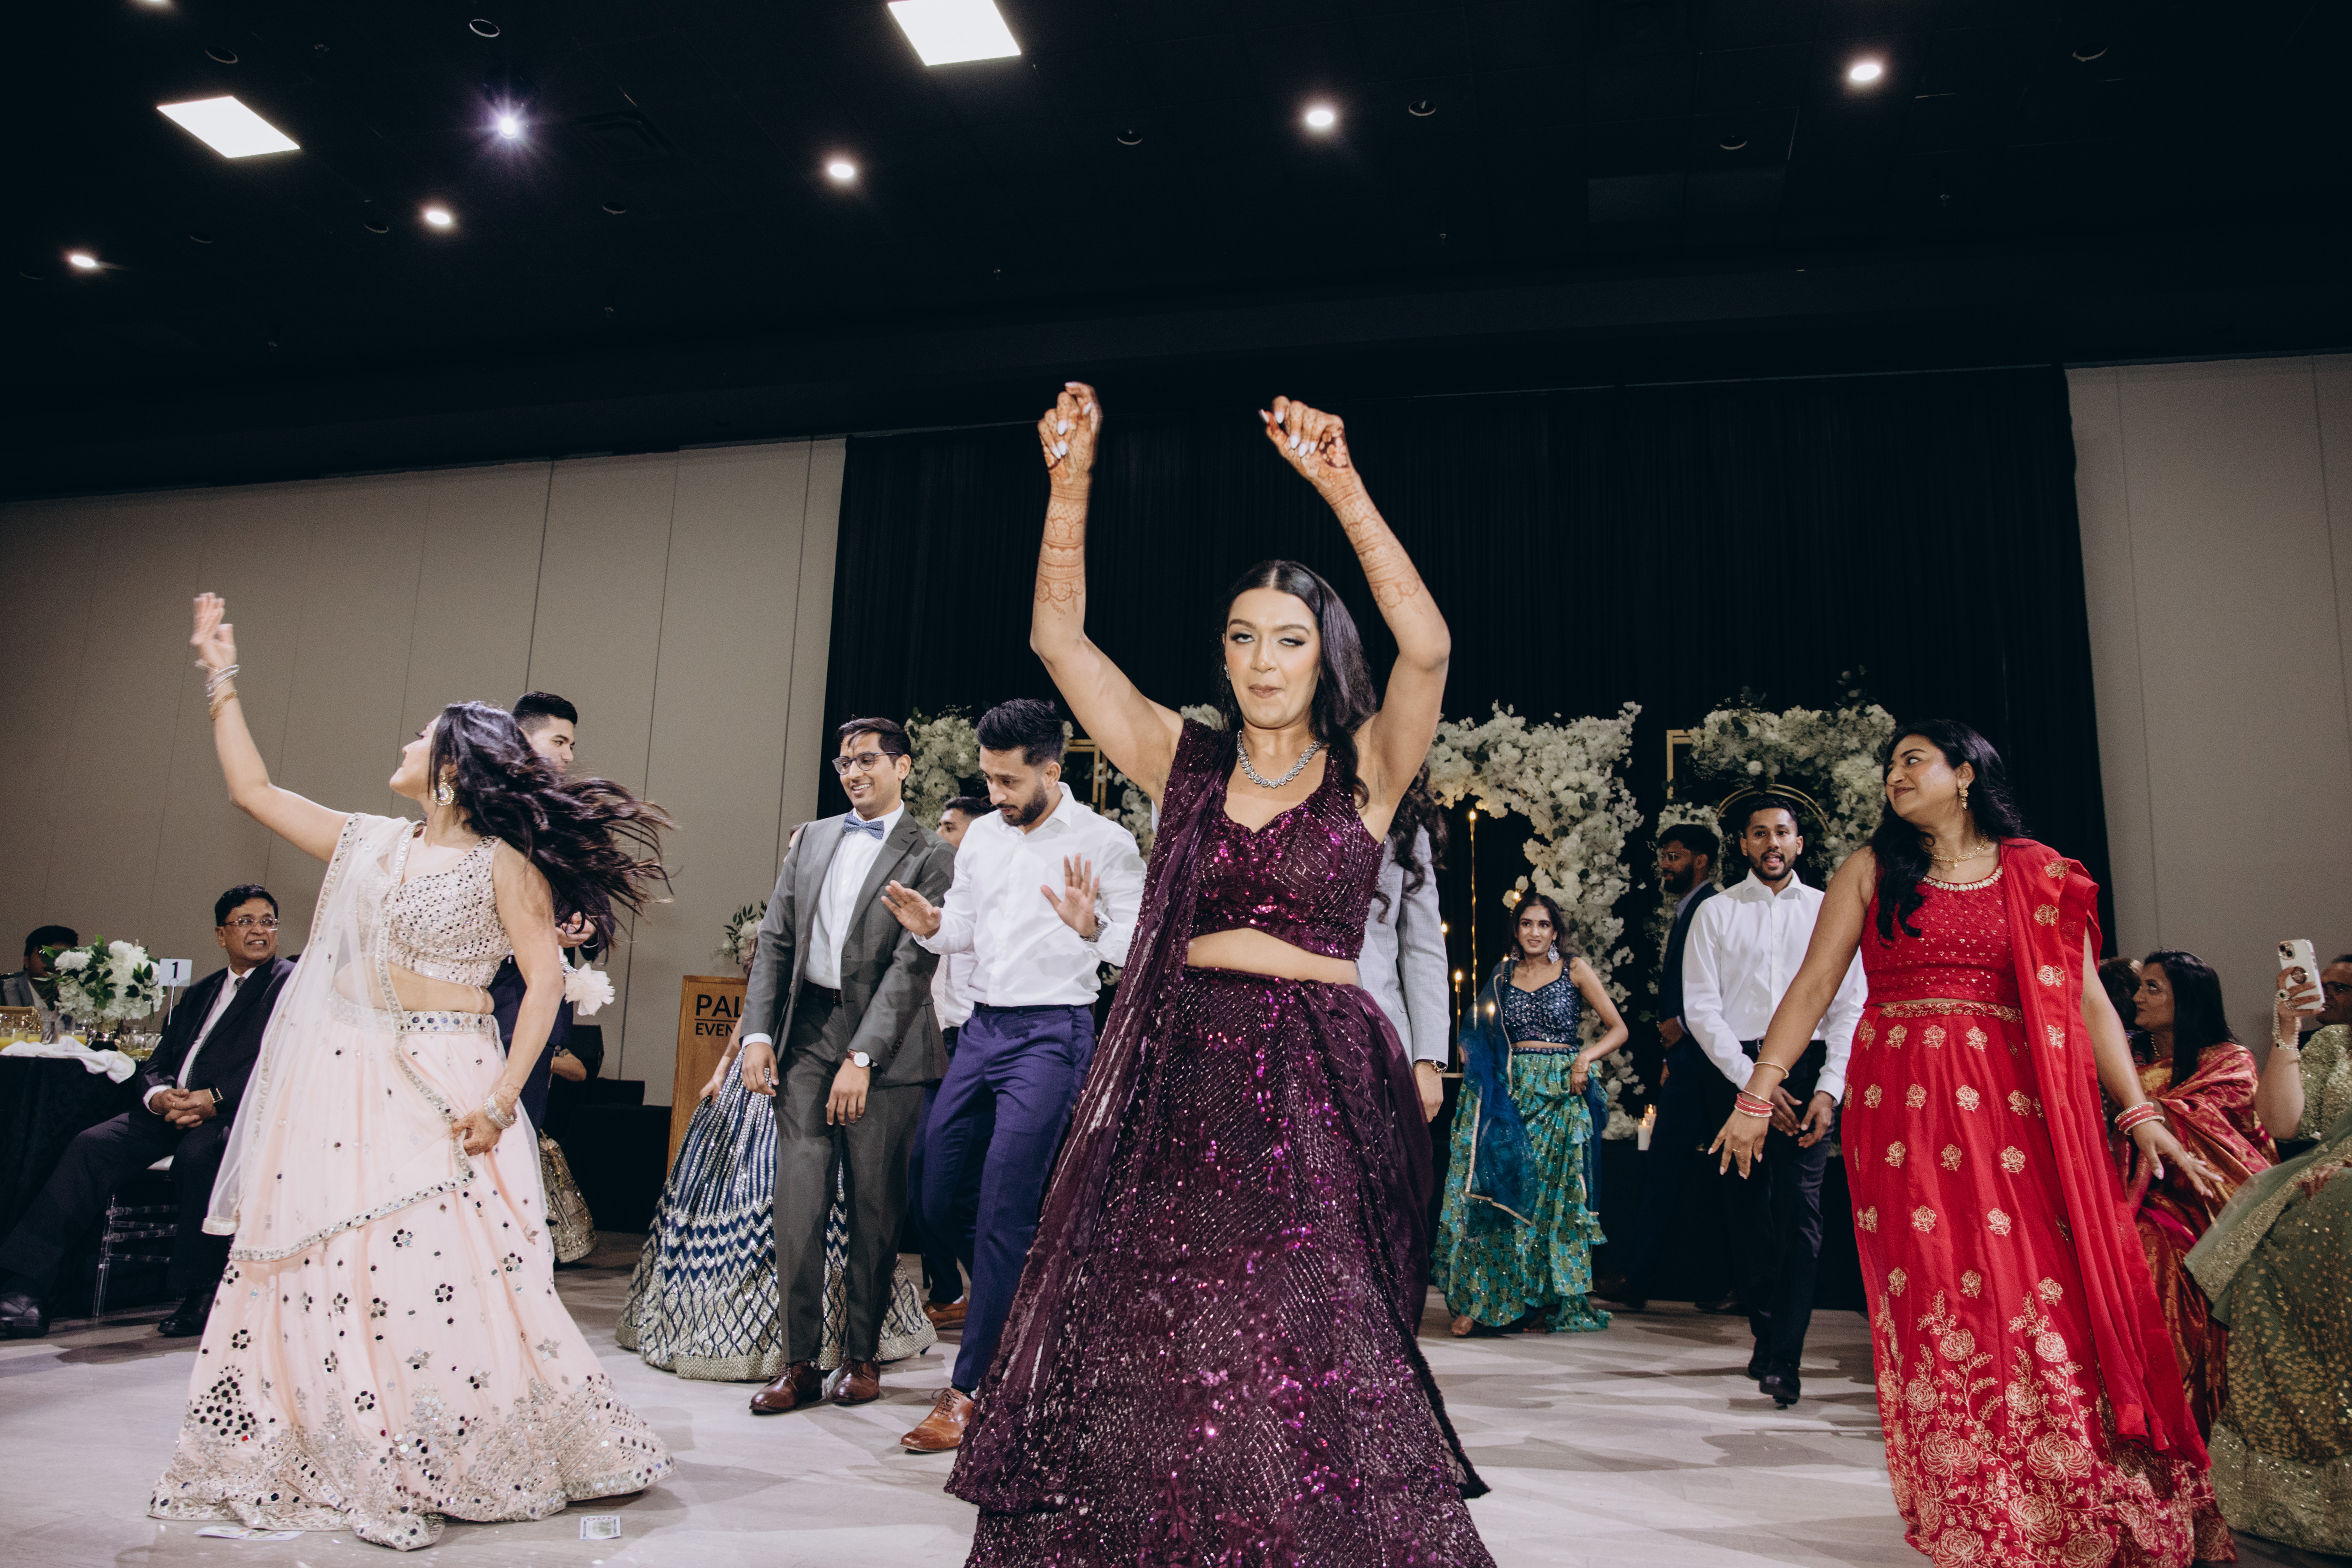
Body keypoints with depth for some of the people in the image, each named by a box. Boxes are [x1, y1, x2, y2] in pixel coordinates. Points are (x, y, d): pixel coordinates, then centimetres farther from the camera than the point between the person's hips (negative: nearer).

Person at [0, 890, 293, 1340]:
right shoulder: (201, 992, 26)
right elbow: (157, 1063, 19)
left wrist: (215, 1098, -22)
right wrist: (160, 1096, -6)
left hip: (238, 1112, -6)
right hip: (175, 1111, 7)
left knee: (197, 1154, -35)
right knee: (93, 1145, -15)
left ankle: (201, 1295, -20)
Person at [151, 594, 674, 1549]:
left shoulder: (503, 862, -6)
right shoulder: (365, 842, 12)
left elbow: (545, 980, -10)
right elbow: (251, 789, 18)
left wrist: (501, 1097, -17)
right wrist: (222, 679, 19)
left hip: (441, 1087, -6)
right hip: (341, 1082, 6)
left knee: (447, 1270, -6)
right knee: (322, 1269, 6)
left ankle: (449, 1470, 12)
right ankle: (352, 1468, 19)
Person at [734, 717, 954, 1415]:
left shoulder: (930, 856, -2)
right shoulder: (811, 840, 15)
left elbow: (913, 963, -10)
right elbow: (775, 941, 12)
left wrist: (862, 1057, -16)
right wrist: (757, 1034, 1)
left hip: (885, 1048, -4)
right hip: (807, 1037, 4)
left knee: (874, 1210, 4)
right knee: (799, 1200, -1)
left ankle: (862, 1355, 18)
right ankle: (799, 1361, 8)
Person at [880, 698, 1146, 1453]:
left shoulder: (1105, 844, -6)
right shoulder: (981, 835, 11)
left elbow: (1139, 951, -8)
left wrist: (1091, 928, -28)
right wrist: (931, 925, -2)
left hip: (1053, 1032, -7)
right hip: (981, 1026, 7)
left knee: (1003, 1212, -7)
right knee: (942, 1201, 9)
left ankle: (968, 1389, 3)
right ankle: (1022, 1315, 33)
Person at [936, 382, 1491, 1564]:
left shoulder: (1365, 769, 2)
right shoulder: (1183, 760, 9)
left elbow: (1428, 646, -15)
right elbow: (1057, 636, 4)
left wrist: (1342, 491, -20)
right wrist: (1071, 483, -6)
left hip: (1315, 1089, -2)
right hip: (1177, 1082, 3)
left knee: (1301, 1368, -2)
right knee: (1143, 1367, 5)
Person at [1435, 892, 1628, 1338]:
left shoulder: (1574, 968, 3)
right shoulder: (1503, 974, 11)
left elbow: (1618, 1029, 2)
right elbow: (1484, 1035, 21)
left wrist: (1586, 1056, -14)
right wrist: (1472, 1053, 0)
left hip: (1561, 1096, -2)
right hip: (1508, 1094, 2)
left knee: (1552, 1194, 1)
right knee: (1499, 1190, -6)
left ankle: (1545, 1304, 11)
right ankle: (1478, 1301, -2)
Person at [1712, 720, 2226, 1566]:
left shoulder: (2037, 875, 10)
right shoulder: (1871, 868, 9)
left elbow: (2087, 1002, 8)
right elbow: (1813, 985, 3)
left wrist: (2140, 1114, 1)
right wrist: (1757, 1095, -3)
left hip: (2014, 1107, 0)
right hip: (1902, 1108, 0)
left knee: (2044, 1300, -3)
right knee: (1938, 1311, -1)